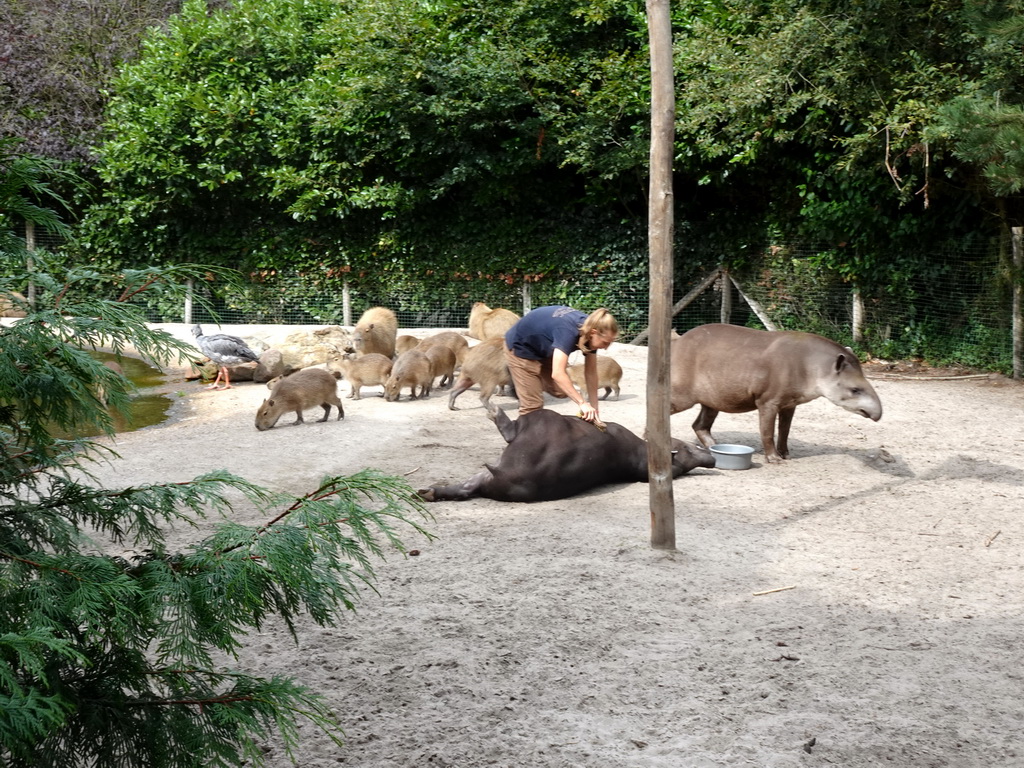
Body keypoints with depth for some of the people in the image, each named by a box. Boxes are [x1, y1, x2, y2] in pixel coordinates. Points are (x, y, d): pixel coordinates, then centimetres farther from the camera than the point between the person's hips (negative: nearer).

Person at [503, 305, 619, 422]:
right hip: (521, 348, -8)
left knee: (562, 391, 9)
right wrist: (582, 403, -50)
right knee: (532, 405, -11)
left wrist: (594, 410, -13)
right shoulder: (568, 331, -39)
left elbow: (591, 373, -11)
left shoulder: (590, 327, -15)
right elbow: (558, 373, -48)